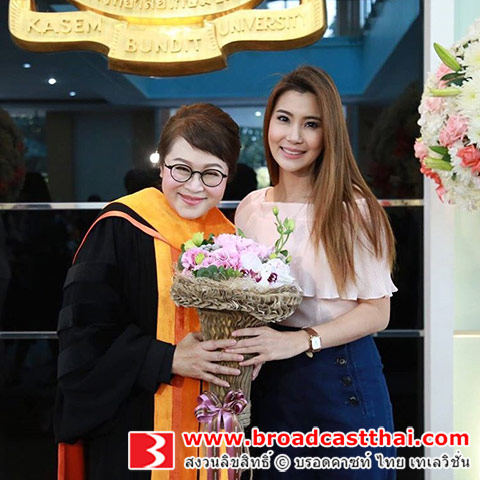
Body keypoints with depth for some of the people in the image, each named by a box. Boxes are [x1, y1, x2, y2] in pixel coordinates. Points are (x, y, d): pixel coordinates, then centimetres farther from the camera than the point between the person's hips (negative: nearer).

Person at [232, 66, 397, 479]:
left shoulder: (354, 209, -10)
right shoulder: (250, 209, 4)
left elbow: (376, 310, -10)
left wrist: (302, 340, -23)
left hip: (343, 382, -4)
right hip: (270, 384, 4)